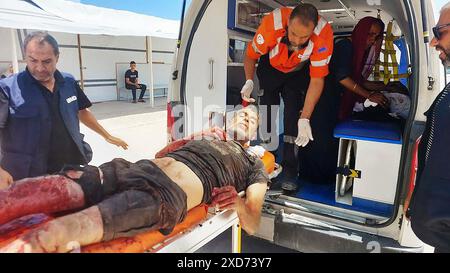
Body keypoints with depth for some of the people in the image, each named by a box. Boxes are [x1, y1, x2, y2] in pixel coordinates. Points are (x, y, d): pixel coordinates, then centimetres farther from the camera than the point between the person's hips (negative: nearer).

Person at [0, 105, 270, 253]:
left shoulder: (254, 165, 22)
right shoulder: (208, 137, 34)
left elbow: (252, 225, 12)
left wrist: (239, 203, -9)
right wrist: (188, 141, 22)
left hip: (171, 195, -5)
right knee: (59, 185, -21)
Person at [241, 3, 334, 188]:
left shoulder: (324, 35, -35)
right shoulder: (272, 24, -36)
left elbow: (317, 79, -28)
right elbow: (251, 55, -17)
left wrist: (305, 119, -33)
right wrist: (249, 81, -32)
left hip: (298, 72, 0)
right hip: (271, 67, 1)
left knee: (294, 115, -12)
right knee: (268, 108, -4)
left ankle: (290, 166, 1)